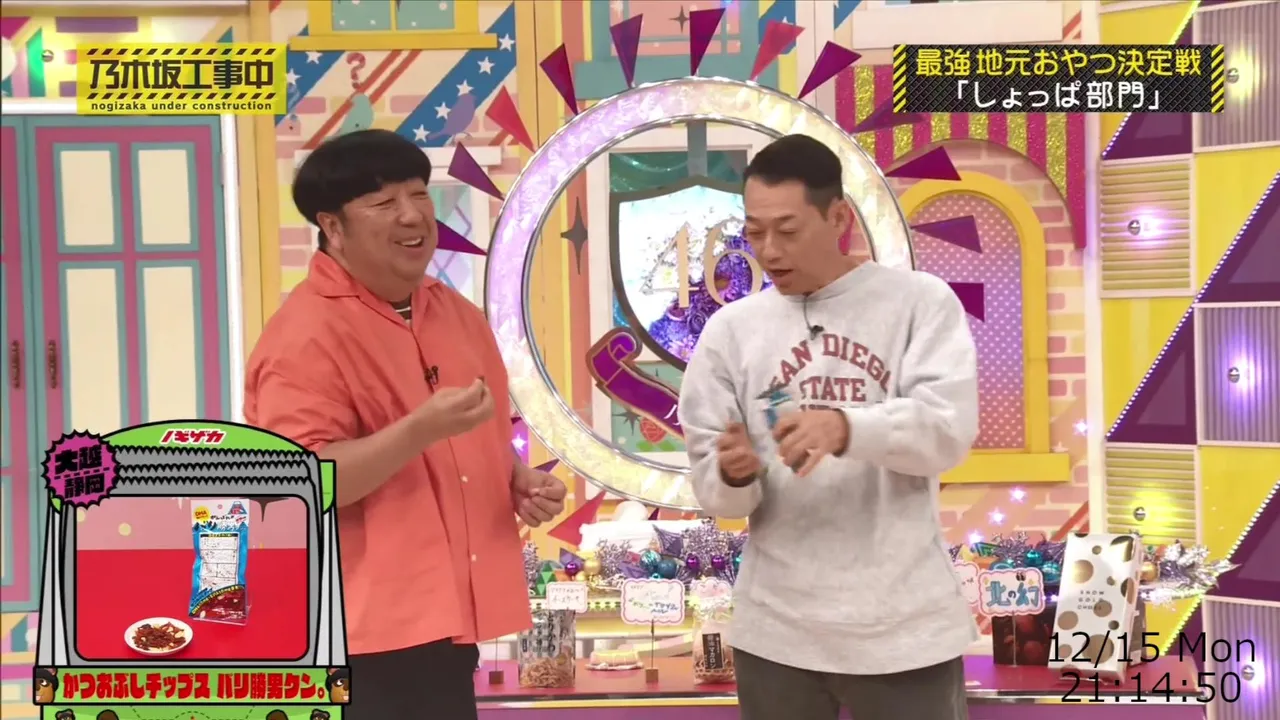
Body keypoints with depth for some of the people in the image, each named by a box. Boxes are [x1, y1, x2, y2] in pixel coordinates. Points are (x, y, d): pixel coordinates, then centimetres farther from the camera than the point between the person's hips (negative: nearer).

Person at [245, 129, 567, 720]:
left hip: (447, 621, 8)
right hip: (364, 633, -8)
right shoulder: (305, 334, -14)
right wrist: (421, 429, -28)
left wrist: (520, 483, 4)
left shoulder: (456, 313, 12)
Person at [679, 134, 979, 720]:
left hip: (902, 627, -3)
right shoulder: (729, 328, 7)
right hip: (776, 632, 3)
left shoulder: (920, 301, 0)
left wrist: (845, 427, -31)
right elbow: (710, 486, 6)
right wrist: (732, 475, -18)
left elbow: (949, 427, -13)